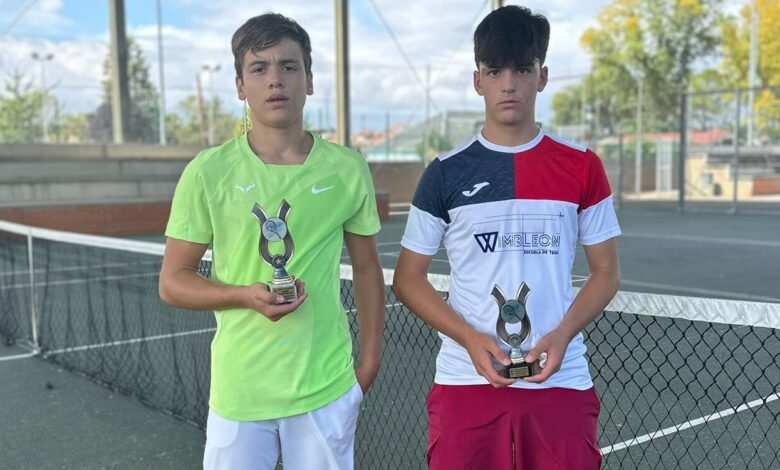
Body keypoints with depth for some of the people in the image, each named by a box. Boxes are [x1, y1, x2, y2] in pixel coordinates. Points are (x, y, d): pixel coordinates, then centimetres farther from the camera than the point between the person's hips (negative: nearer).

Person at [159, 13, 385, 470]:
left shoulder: (348, 169, -3)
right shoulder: (208, 172, -7)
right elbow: (173, 282, -1)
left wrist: (371, 359, 7)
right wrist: (246, 295, -17)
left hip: (327, 387, 1)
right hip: (238, 391, 0)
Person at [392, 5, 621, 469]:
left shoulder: (582, 167, 2)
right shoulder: (446, 173, 0)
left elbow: (606, 271, 7)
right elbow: (408, 278, 3)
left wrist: (562, 334, -11)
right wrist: (470, 339, -11)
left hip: (561, 384, 1)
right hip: (466, 383, 0)